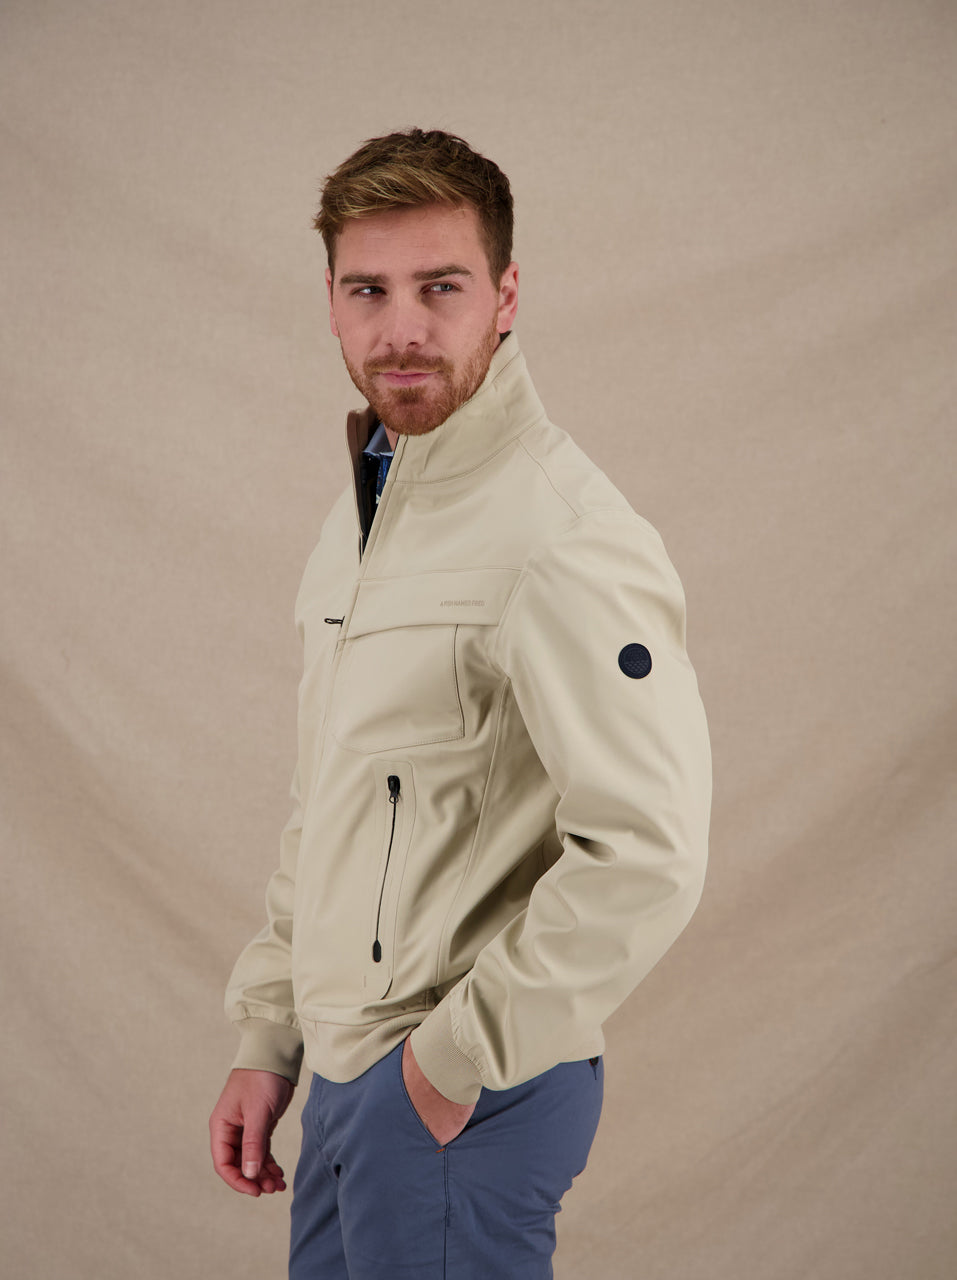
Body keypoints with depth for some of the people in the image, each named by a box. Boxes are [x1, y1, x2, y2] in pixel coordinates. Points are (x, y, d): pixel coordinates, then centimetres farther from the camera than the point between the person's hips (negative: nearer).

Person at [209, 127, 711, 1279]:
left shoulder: (562, 538, -20)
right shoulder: (361, 508, 11)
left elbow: (645, 859, -26)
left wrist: (457, 1055, -18)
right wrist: (267, 1042, 15)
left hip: (462, 1098, -8)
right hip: (347, 1076, 8)